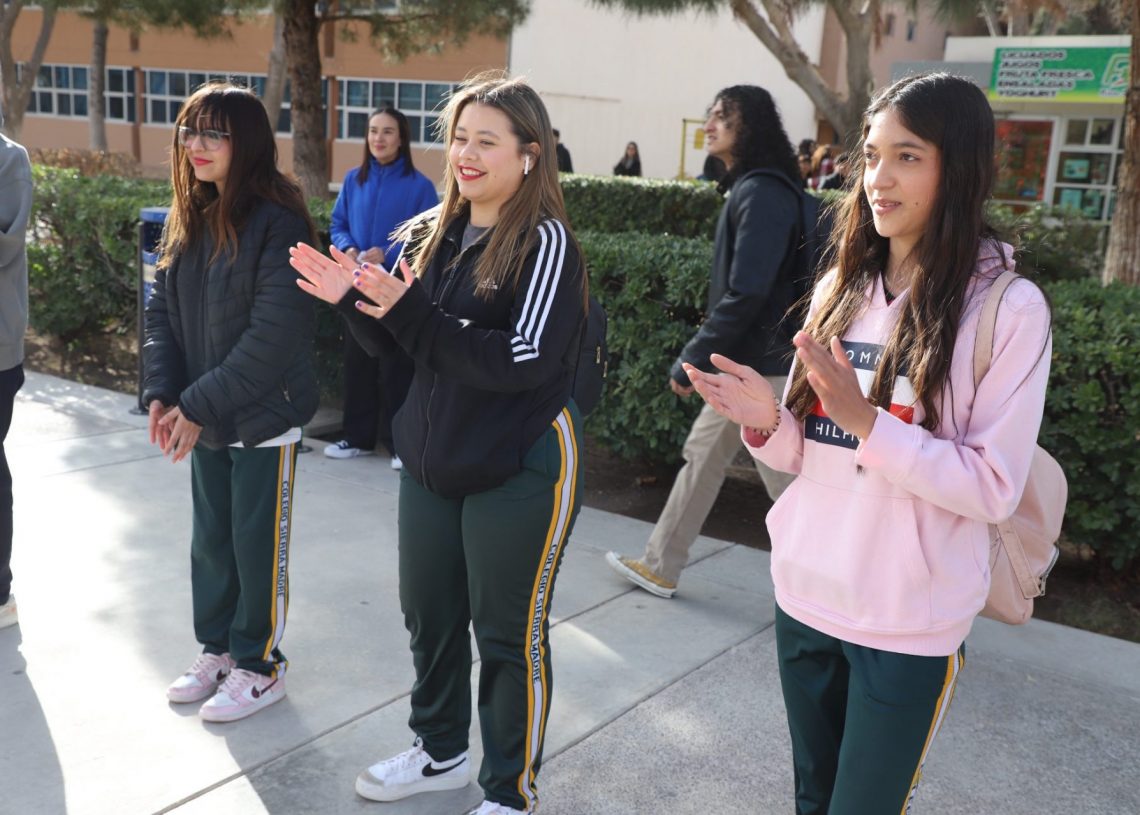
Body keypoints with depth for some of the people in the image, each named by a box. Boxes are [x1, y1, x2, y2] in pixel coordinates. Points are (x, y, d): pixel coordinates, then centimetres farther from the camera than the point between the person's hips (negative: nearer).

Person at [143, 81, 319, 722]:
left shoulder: (277, 224, -18)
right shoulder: (190, 220, 6)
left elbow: (276, 333, -23)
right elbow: (163, 309, 9)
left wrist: (203, 404, -20)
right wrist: (163, 392, -3)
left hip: (264, 419, -7)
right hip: (203, 420, 7)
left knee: (259, 546, 7)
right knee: (211, 541, 18)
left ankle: (260, 665, 24)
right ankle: (218, 649, 37)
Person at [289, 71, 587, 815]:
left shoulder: (546, 242, -14)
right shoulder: (434, 235, 6)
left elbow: (521, 361, -23)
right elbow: (401, 343, 12)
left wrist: (413, 312, -27)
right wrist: (354, 299, -7)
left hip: (520, 470, -7)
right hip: (432, 461, 7)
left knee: (509, 632, 6)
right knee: (429, 615, 19)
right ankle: (441, 752, 43)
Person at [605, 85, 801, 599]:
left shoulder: (763, 193, -19)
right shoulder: (748, 187, 12)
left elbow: (745, 293, -25)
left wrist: (690, 361, -19)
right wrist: (707, 353, 15)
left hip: (763, 366, -10)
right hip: (743, 362, 10)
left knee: (788, 484, -1)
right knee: (702, 456, 17)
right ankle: (660, 566, 30)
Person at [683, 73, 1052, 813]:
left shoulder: (1009, 308, -12)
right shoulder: (839, 289, 4)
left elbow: (994, 488, -16)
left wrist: (865, 419, -25)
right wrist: (766, 423, -12)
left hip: (909, 624, -5)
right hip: (805, 595, 5)